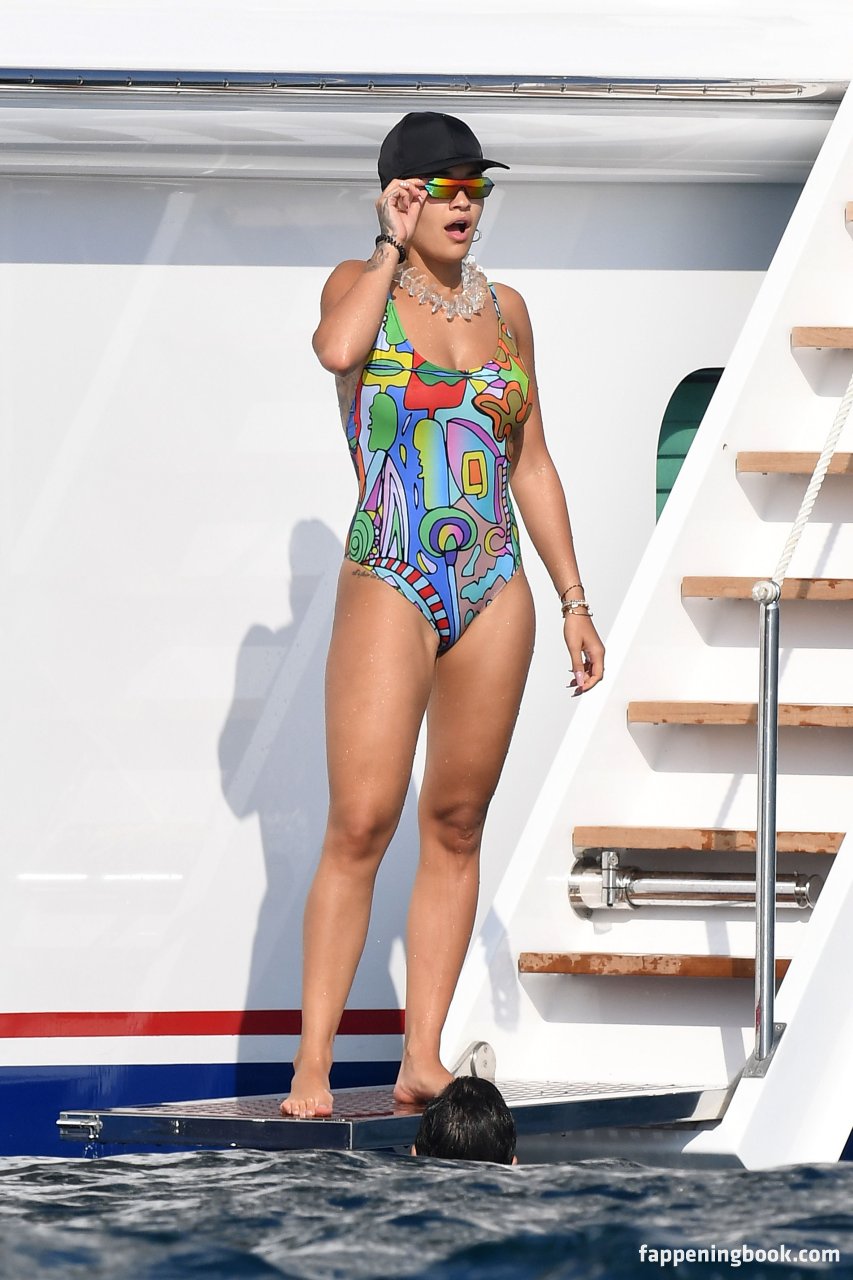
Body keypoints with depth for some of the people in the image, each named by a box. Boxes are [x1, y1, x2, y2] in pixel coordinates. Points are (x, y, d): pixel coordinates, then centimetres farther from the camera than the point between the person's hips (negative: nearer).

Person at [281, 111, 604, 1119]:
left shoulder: (504, 308, 13)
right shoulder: (358, 285, 1)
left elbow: (532, 464, 17)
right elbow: (338, 350, -25)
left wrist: (575, 601, 13)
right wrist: (393, 248, -10)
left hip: (494, 593, 5)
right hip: (389, 590, -5)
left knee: (456, 828, 5)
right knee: (360, 825, -13)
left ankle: (422, 1059, 8)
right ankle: (313, 1064, -10)